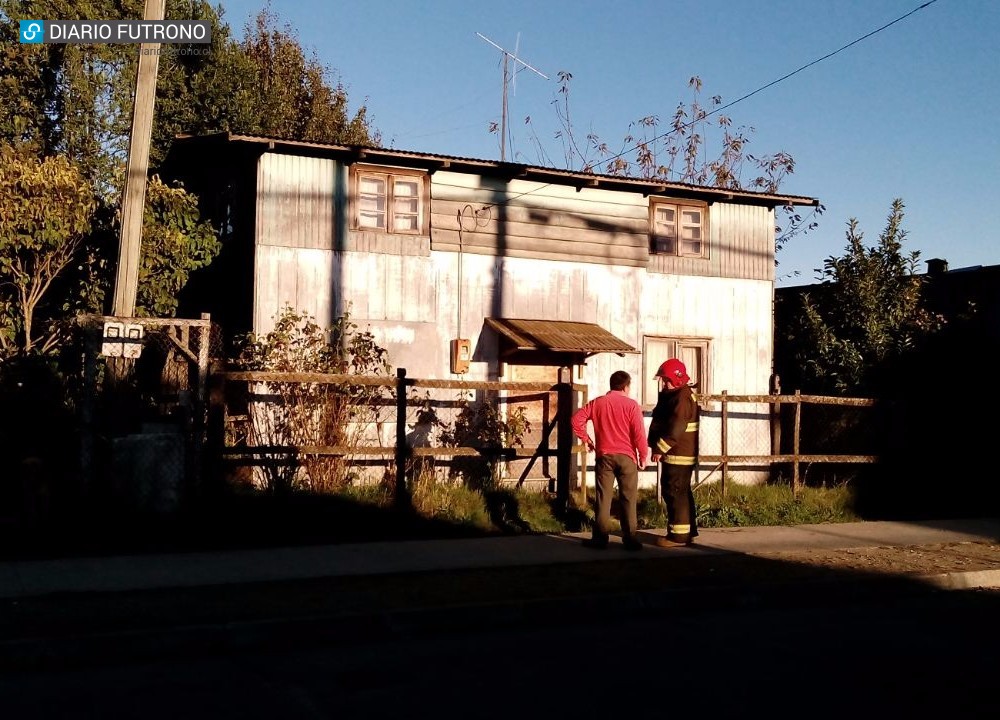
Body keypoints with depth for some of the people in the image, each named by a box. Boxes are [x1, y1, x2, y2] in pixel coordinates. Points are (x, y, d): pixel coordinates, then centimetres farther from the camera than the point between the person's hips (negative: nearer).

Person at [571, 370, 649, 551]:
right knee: (628, 498, 3)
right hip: (626, 456, -2)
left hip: (604, 455, 2)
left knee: (603, 497, 6)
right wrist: (643, 454, 0)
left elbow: (577, 419, 0)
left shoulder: (597, 403, 5)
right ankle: (630, 539, 3)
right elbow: (639, 433, -10)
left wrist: (586, 438, 11)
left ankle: (600, 538, 6)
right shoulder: (631, 405, -4)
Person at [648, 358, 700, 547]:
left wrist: (659, 449, -18)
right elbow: (661, 423, 18)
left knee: (674, 492, -7)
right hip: (679, 455, 11)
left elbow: (675, 429, -24)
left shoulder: (682, 398, -17)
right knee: (682, 492, 15)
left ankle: (678, 535, -4)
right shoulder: (673, 396, 17)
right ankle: (688, 531, 23)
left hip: (678, 455, -11)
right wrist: (656, 446, 6)